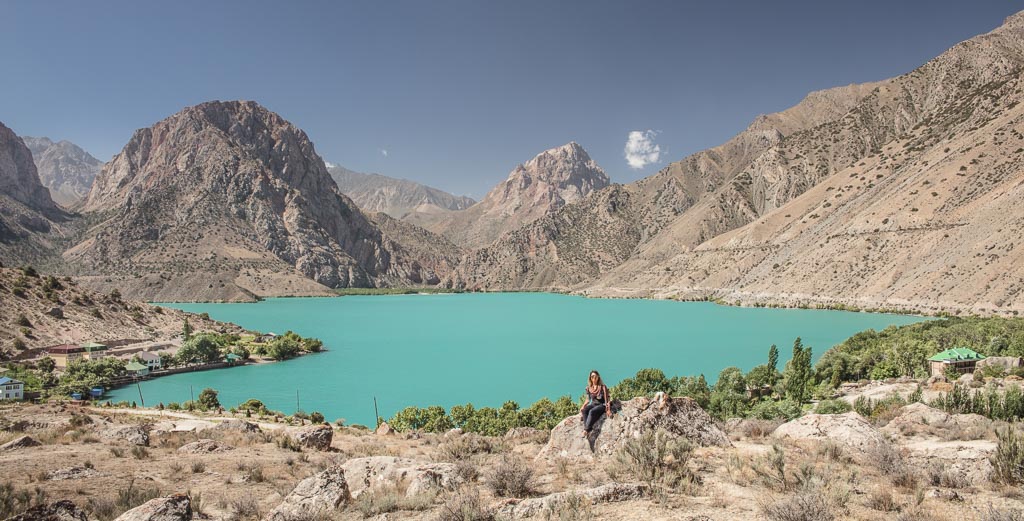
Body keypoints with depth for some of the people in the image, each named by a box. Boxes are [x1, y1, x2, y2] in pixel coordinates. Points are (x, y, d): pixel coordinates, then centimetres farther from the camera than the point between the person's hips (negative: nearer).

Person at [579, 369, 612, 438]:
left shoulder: (603, 387, -2)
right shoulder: (589, 388, 11)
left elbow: (607, 399, -8)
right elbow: (588, 400, 17)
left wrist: (608, 410, -20)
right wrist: (583, 406, 0)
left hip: (601, 405, -5)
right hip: (593, 404, 5)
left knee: (591, 411, -35)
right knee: (584, 410, -28)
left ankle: (586, 430, -43)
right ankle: (586, 429, -41)